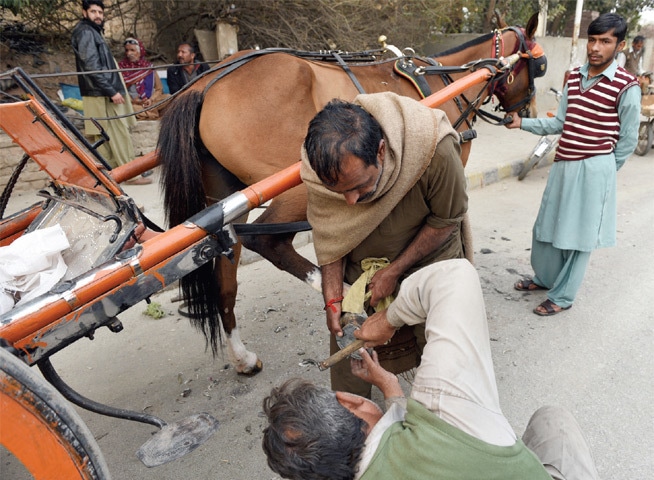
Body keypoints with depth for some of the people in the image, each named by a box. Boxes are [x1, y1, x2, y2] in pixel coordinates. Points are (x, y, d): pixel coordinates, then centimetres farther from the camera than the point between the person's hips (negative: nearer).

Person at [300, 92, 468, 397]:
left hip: (429, 266, -1)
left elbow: (446, 221, -18)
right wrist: (332, 300, -16)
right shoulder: (320, 166, -26)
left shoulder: (435, 149, -35)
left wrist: (394, 271, -19)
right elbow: (329, 237, -11)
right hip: (359, 276, 2)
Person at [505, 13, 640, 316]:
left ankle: (562, 296, 18)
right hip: (563, 164, 6)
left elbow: (628, 139, -3)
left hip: (594, 169, -6)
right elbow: (560, 123, 10)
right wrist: (522, 123, -1)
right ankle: (544, 277, 39)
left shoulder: (627, 87, -10)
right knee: (548, 225, 17)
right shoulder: (574, 77, 7)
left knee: (578, 234, 3)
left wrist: (604, 171, 3)